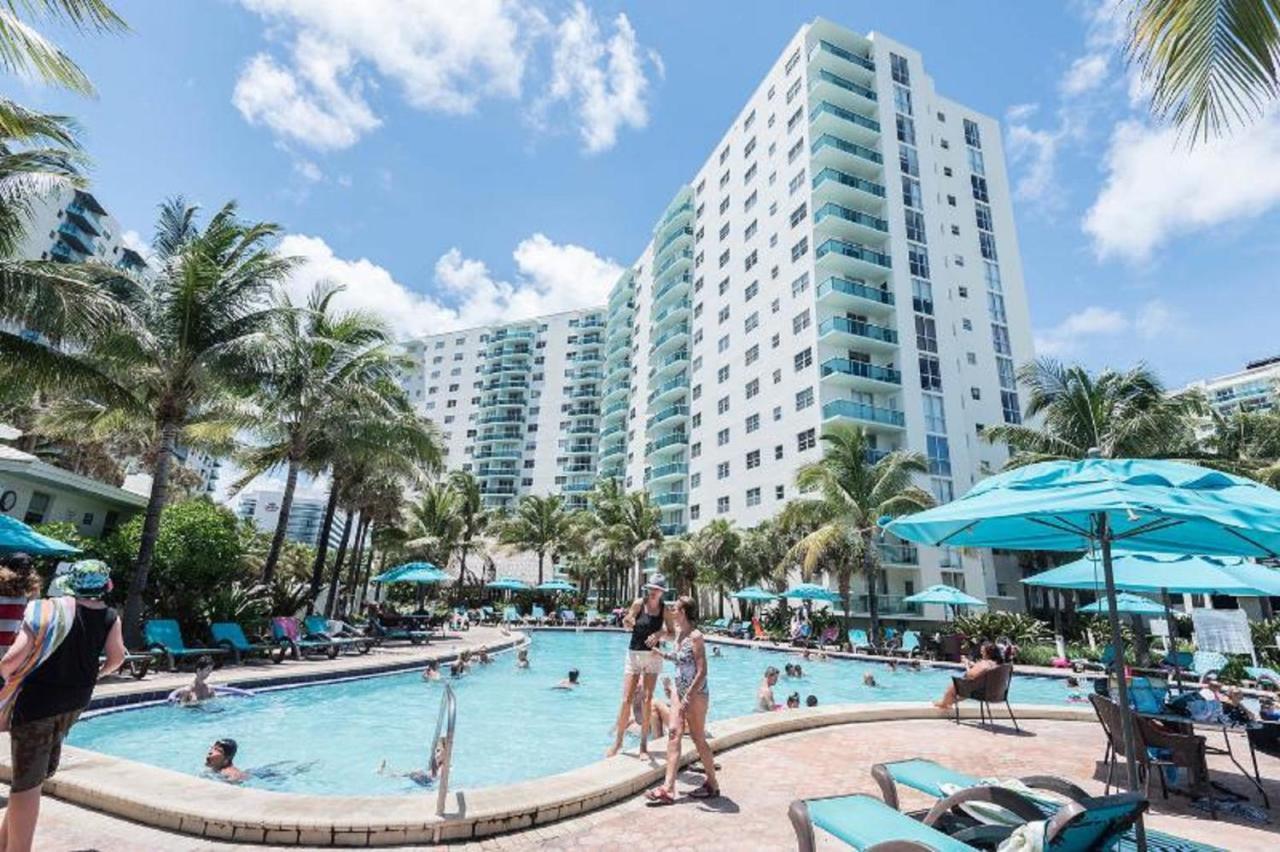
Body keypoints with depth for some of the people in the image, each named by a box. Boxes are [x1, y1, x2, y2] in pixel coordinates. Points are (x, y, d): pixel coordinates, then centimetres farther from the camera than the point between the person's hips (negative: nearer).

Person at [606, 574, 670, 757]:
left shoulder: (665, 610, -2)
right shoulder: (639, 603, -6)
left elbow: (672, 633, 0)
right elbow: (628, 626, -7)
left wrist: (661, 633, -20)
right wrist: (627, 621, -30)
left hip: (653, 656, 1)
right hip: (634, 653, -1)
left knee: (647, 699, 3)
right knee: (626, 699, 0)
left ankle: (644, 743, 15)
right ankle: (618, 741, 16)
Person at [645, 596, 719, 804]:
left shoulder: (695, 636, -19)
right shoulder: (679, 633, 6)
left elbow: (702, 672, -22)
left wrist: (688, 697, -24)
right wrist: (664, 655, 14)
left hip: (696, 694, -8)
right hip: (680, 691, 8)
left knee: (698, 739, 6)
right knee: (673, 733, 0)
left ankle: (713, 785, 25)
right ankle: (668, 788, 1)